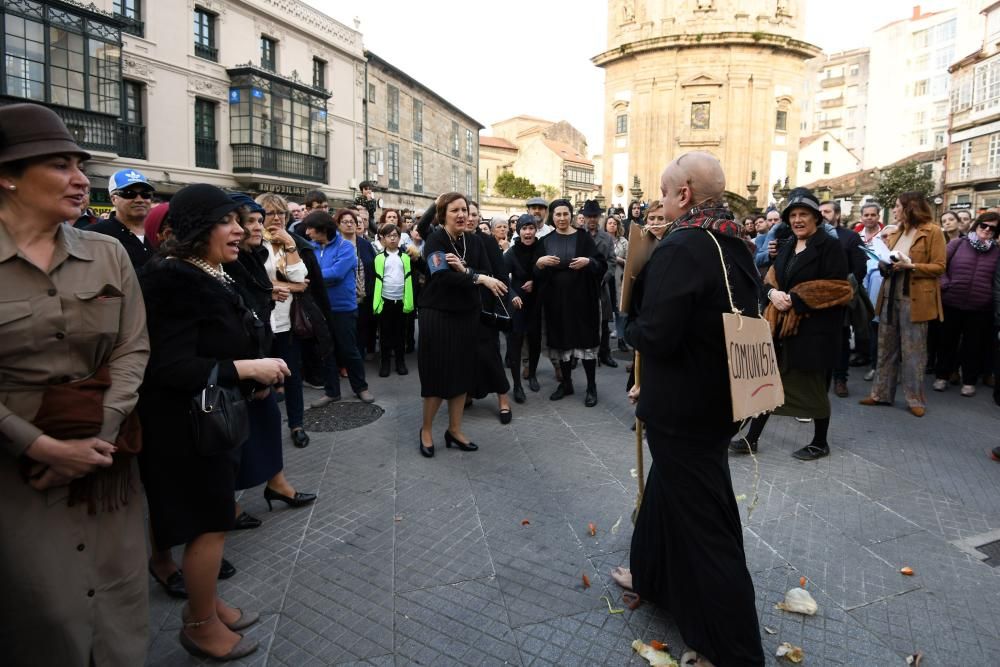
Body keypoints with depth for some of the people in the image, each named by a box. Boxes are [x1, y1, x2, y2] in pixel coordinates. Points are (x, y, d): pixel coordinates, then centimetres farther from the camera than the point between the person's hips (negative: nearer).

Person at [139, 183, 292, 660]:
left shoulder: (214, 278, 8)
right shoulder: (175, 282, -21)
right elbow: (172, 366, -27)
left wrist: (253, 381, 6)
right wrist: (246, 368, -26)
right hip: (187, 425, -9)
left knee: (213, 517, 20)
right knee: (211, 521, 4)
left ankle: (205, 603, 39)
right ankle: (201, 625, 25)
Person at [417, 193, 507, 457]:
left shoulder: (473, 241, 6)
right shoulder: (434, 240, -10)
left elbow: (489, 275, -4)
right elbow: (443, 276, -26)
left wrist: (465, 270, -21)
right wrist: (478, 278, -28)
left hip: (467, 315, 5)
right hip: (438, 315, -5)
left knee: (462, 372, 9)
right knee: (438, 373, 0)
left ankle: (454, 430, 24)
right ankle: (426, 430, 20)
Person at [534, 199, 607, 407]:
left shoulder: (583, 237, -1)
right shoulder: (546, 241, 7)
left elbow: (602, 265, -3)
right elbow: (536, 274, 5)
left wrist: (588, 262, -22)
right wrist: (539, 263, -15)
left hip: (581, 298, -3)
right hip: (556, 299, 3)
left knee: (585, 340, 0)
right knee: (562, 340, 9)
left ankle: (592, 387, 10)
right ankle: (566, 383, 23)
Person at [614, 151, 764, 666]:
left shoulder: (679, 249, -23)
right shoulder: (736, 247, 5)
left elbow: (656, 335, -29)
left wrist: (629, 327, -5)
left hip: (682, 407, -9)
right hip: (719, 396, 9)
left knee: (701, 515, 5)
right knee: (668, 486, 26)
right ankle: (651, 575, 47)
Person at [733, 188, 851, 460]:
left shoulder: (830, 246, -7)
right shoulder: (786, 249, 16)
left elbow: (837, 288, -15)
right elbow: (770, 279, 14)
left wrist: (795, 299, -20)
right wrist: (773, 293, -10)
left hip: (813, 329, -7)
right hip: (782, 326, 7)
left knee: (814, 386, 6)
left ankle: (820, 443, 24)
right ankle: (752, 438, 15)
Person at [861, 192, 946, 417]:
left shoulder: (933, 232, -5)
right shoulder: (894, 232, 15)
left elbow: (939, 267, -9)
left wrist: (911, 266, -20)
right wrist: (884, 264, -3)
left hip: (914, 299, -6)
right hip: (889, 296, 6)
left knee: (913, 350, 0)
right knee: (885, 347, 10)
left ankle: (915, 399, 11)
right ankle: (881, 393, 18)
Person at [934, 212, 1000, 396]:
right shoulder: (957, 243, 0)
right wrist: (945, 285, -11)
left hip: (980, 308, 1)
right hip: (952, 303, -1)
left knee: (974, 345, 9)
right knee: (947, 341, 11)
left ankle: (969, 381, 21)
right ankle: (942, 376, 23)